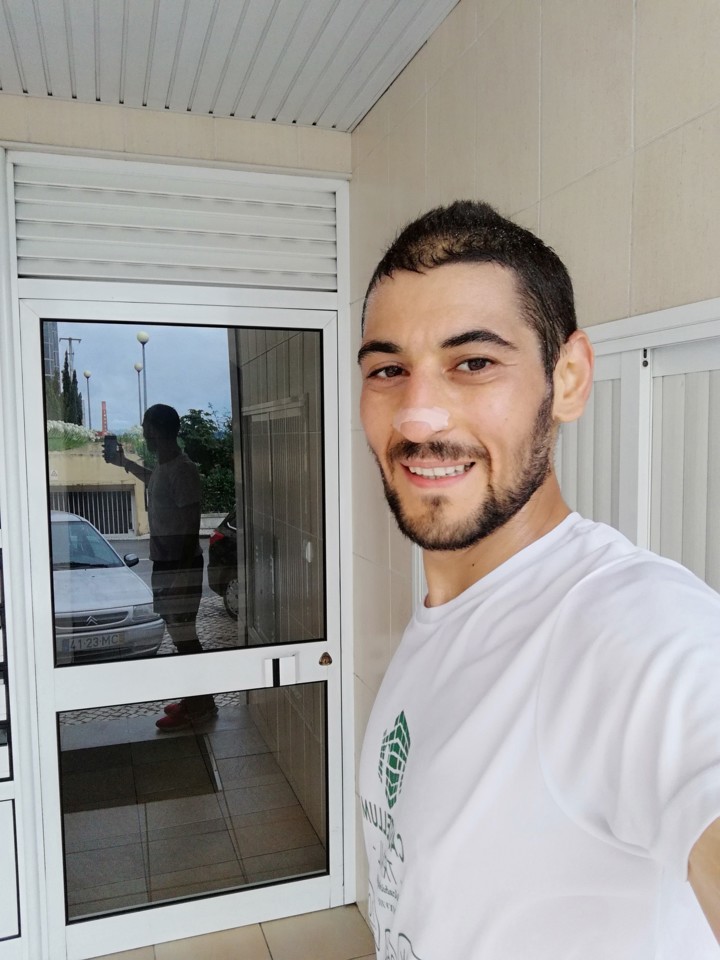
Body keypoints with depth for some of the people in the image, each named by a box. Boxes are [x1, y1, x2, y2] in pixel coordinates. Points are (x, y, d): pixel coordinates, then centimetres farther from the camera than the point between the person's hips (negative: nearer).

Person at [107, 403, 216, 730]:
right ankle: (195, 698, 24)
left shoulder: (182, 469, -18)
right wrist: (124, 462, 50)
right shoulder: (164, 466, 12)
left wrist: (182, 569, -21)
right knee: (180, 633, 14)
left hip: (180, 564, -10)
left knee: (184, 635, -4)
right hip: (165, 563, 10)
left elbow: (192, 523, -20)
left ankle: (201, 704, 7)